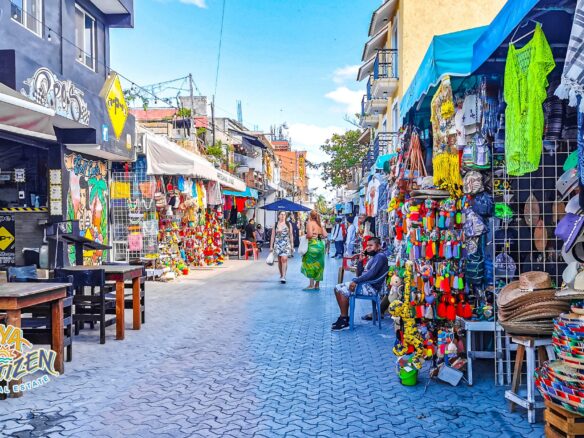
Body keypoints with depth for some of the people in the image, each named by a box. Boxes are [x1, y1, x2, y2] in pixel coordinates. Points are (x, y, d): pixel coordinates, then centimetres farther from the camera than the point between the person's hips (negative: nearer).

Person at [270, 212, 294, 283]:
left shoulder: (288, 224, 6)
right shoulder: (275, 225, 7)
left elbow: (291, 235, 8)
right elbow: (273, 236, 8)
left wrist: (292, 245, 5)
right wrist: (271, 246, 4)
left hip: (286, 244, -2)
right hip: (277, 244, 2)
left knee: (284, 259, -16)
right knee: (279, 260, 6)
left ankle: (283, 277, -18)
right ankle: (281, 275, 20)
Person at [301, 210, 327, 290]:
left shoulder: (309, 223, -8)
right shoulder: (319, 224, 13)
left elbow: (309, 235, -20)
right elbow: (325, 235, 8)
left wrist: (305, 236, -2)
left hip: (313, 245, -7)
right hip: (321, 244, 7)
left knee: (310, 264, -1)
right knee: (318, 265, 11)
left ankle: (311, 285, -4)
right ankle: (317, 285, 16)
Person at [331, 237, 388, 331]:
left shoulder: (380, 256, -10)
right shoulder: (372, 258, 20)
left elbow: (372, 273, -24)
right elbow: (360, 274, 19)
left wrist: (356, 281, -23)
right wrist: (360, 261, 6)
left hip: (372, 287, -10)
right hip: (365, 284, 10)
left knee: (343, 291, -23)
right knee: (338, 288, 2)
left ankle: (345, 321, -16)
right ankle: (343, 317, 5)